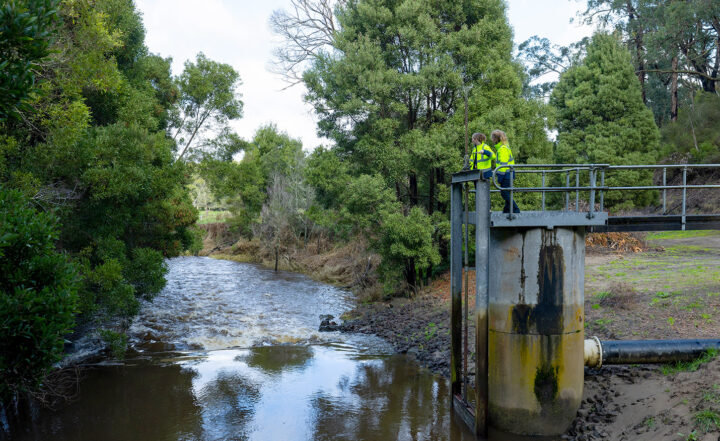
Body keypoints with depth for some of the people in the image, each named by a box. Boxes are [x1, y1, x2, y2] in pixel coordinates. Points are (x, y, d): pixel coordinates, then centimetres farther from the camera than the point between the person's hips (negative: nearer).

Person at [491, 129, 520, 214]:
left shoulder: (503, 149, -15)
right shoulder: (505, 147, 17)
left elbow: (503, 165, -19)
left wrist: (499, 179, -18)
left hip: (506, 175, -10)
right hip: (508, 175, 10)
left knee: (505, 194, -7)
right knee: (505, 193, 13)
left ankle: (516, 210, -5)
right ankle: (507, 211, 17)